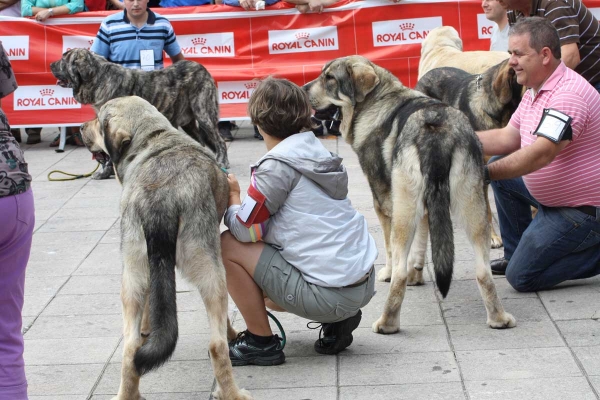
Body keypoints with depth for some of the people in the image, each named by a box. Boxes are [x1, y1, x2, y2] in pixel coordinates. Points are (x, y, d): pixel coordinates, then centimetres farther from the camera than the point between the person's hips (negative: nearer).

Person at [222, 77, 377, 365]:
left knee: (228, 246, -3)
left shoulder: (278, 166, -14)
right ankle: (337, 321, 15)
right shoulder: (316, 152, 10)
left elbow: (246, 230, -11)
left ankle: (261, 342, 4)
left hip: (330, 294, -9)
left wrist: (232, 196, 6)